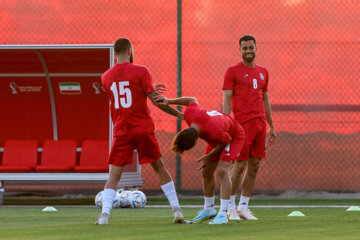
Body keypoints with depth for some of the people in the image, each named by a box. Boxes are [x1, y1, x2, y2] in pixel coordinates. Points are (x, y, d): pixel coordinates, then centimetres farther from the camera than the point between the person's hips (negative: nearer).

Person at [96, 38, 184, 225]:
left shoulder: (106, 77, 8)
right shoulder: (141, 72, -6)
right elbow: (155, 100, -9)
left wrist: (150, 89, 30)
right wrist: (177, 113, 1)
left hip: (121, 132, 2)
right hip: (143, 129, -2)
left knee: (114, 176, 2)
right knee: (160, 169, 11)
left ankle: (104, 214, -14)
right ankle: (176, 210, 9)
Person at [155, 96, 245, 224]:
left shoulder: (214, 132, -46)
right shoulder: (189, 114, -30)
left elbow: (228, 139, -25)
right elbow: (193, 100, -7)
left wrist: (210, 156, -17)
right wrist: (168, 101, -7)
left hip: (234, 136, -8)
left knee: (222, 170, -24)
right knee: (206, 172, 10)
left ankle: (223, 214, -26)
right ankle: (208, 210, 27)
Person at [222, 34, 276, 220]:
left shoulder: (263, 72, 17)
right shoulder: (233, 71, 0)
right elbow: (226, 99, -5)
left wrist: (271, 126, 20)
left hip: (260, 122, 6)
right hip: (242, 123, -6)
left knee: (254, 166, 4)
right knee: (240, 165, -8)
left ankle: (243, 207, 10)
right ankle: (231, 207, 1)